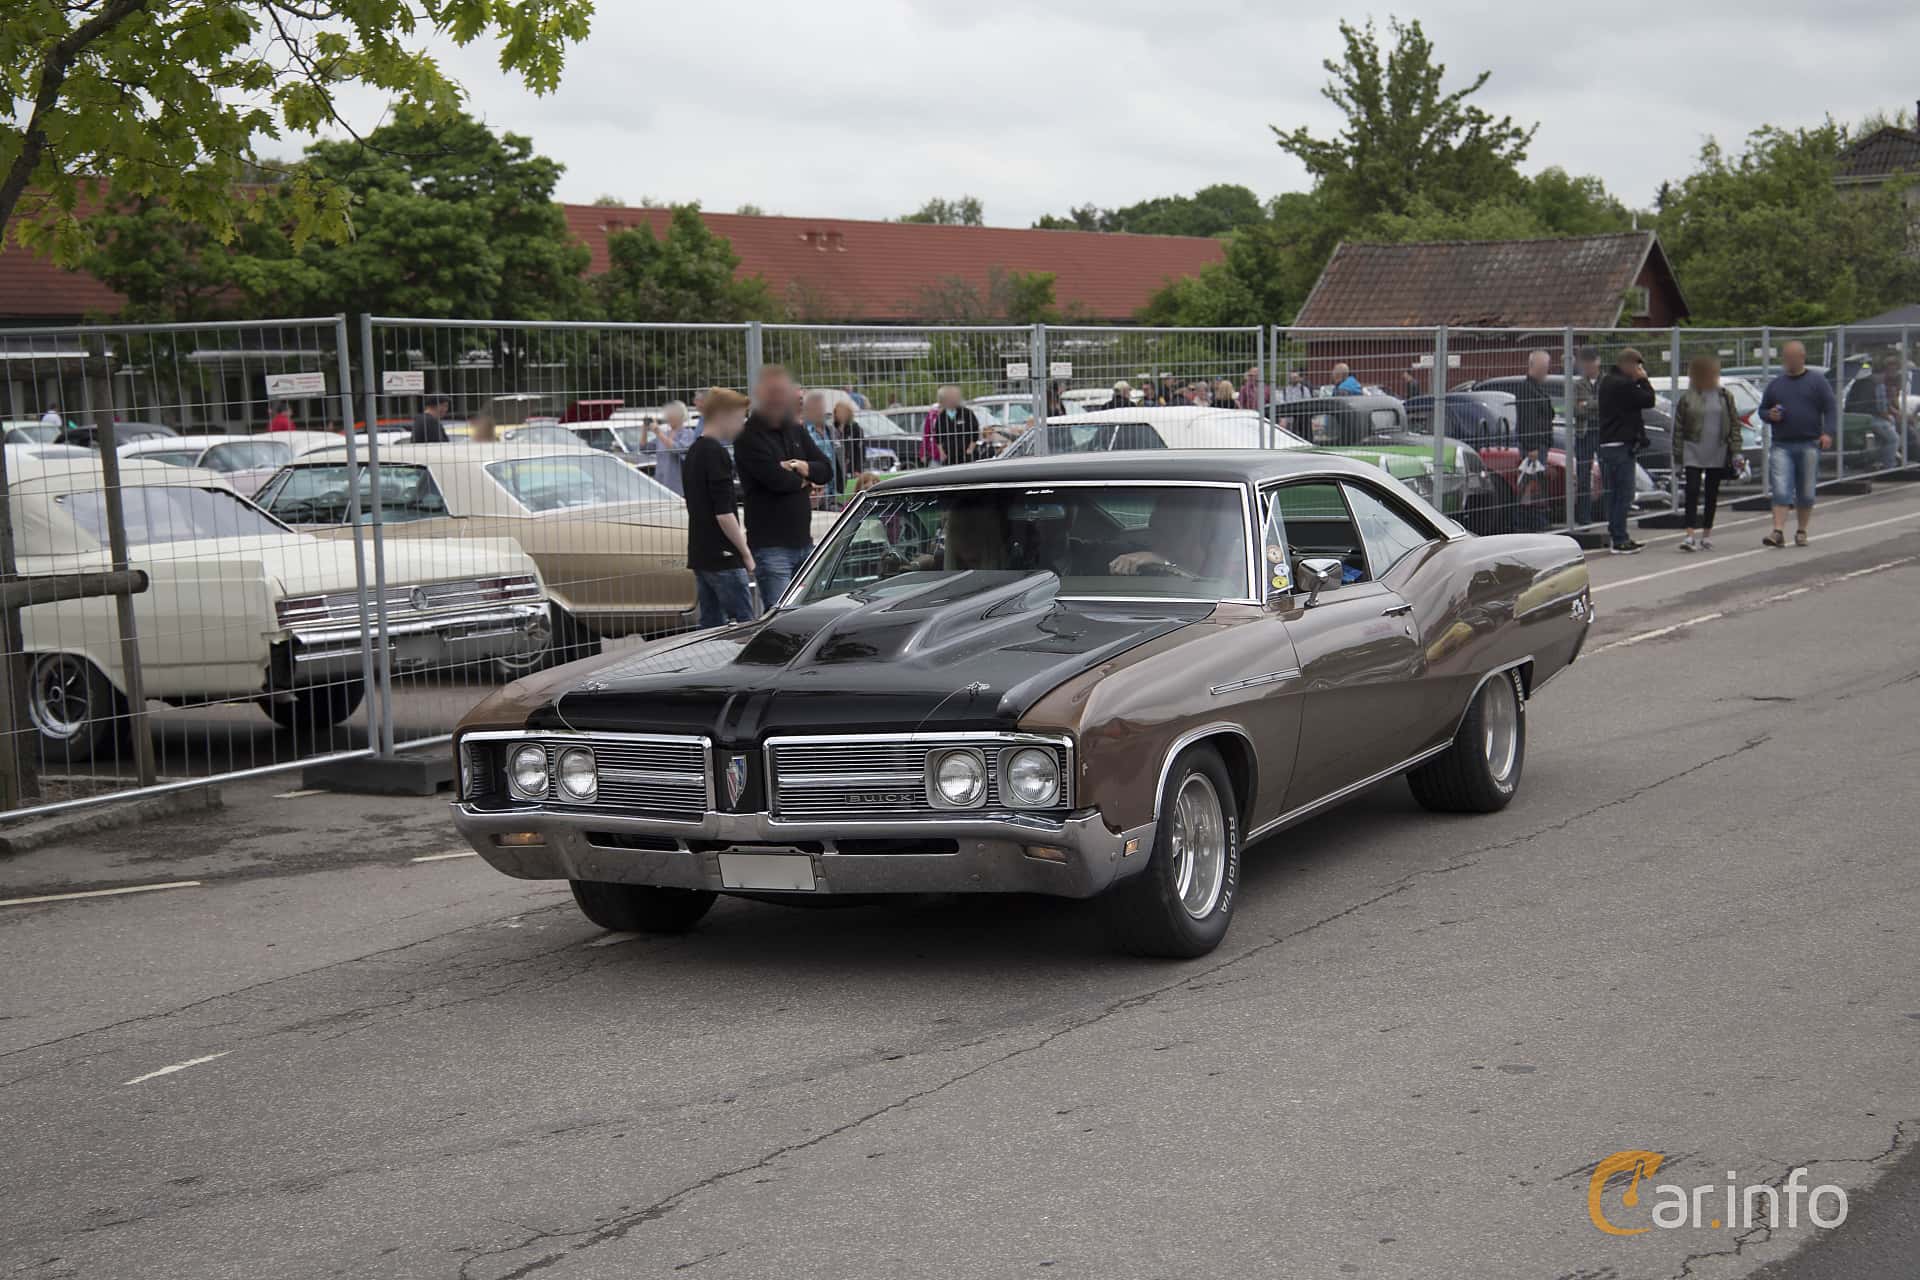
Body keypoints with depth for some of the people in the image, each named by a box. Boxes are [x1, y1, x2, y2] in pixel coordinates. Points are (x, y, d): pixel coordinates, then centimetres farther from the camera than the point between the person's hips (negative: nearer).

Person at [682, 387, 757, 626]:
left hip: (699, 555, 9)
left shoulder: (693, 452, 15)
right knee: (745, 623, -9)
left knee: (711, 624, 10)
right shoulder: (716, 454, -14)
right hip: (722, 557, -9)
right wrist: (745, 552, -12)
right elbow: (723, 513, -19)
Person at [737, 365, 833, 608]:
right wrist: (804, 481, -1)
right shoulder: (749, 436, -8)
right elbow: (774, 478, -19)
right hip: (770, 544, -7)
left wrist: (805, 467, -11)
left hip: (803, 540, 8)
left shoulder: (795, 431, 15)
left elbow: (826, 468, 9)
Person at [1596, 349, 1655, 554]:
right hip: (1621, 445, -10)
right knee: (1624, 493, -7)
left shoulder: (1608, 381, 15)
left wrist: (1639, 381, 9)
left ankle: (1614, 536, 20)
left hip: (1607, 443, 10)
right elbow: (1648, 400, -12)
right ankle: (1619, 540, -6)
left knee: (1614, 493, 14)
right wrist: (1643, 379, -3)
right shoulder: (1623, 384, -17)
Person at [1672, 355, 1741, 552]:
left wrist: (1735, 450, 0)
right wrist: (1678, 453, -3)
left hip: (1717, 453, 2)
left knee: (1712, 493, 8)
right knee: (1692, 491, -11)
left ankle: (1706, 534, 17)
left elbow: (1735, 424, 7)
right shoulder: (1686, 398, 1)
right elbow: (1678, 426, 2)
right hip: (1693, 452, -2)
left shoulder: (1725, 396, 6)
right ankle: (1691, 535, -16)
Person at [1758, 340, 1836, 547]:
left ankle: (1802, 532, 16)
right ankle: (1778, 532, -15)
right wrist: (1770, 415, -3)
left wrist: (1827, 432, -16)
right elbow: (1762, 410, 21)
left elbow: (1831, 409, 0)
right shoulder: (1775, 384, 14)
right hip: (1781, 446, 2)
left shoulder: (1817, 382, 5)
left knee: (1806, 492, 5)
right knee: (1781, 490, -10)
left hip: (1808, 445, -2)